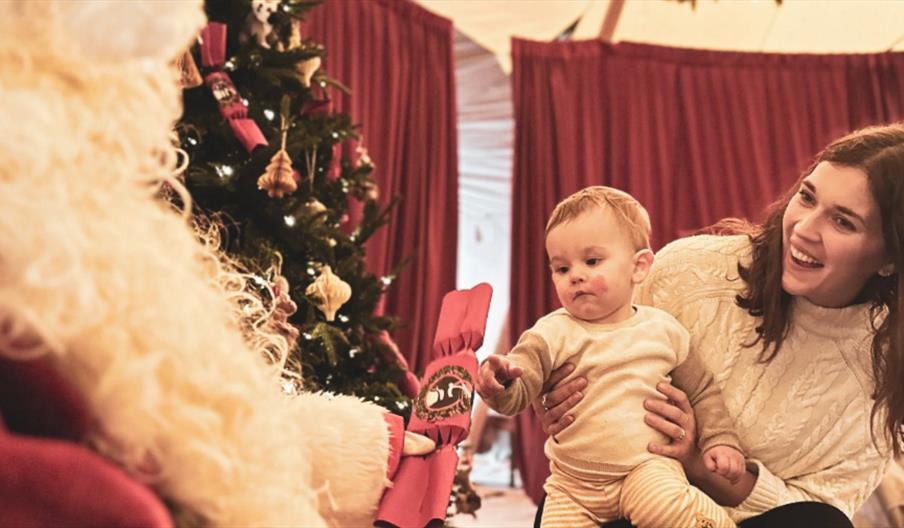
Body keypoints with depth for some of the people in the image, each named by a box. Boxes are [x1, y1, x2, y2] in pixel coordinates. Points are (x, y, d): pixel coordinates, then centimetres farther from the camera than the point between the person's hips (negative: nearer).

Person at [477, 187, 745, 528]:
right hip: (571, 483, 2)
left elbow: (702, 390, 14)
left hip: (646, 468, -2)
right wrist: (500, 385, -37)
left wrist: (720, 440, 5)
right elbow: (519, 392, -15)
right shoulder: (555, 332, -5)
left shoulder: (663, 329, 2)